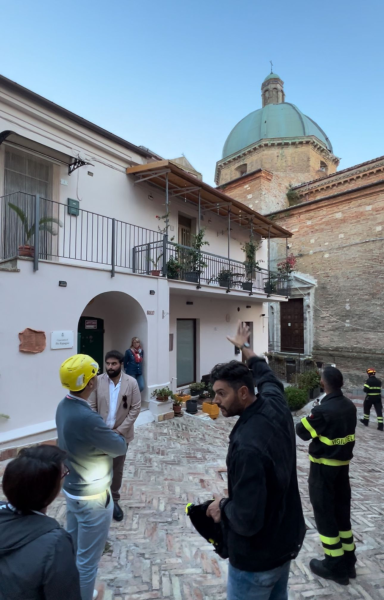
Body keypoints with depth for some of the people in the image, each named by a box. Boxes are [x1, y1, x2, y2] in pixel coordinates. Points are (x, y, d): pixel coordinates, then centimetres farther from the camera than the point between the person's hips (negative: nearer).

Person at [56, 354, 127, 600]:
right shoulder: (87, 418, -36)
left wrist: (107, 436, -7)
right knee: (88, 558, 15)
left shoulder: (64, 407, -7)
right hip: (92, 496, -9)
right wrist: (117, 437, -2)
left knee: (73, 547, 29)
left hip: (71, 489, 9)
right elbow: (121, 447, -21)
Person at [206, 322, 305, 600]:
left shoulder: (247, 446, -37)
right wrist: (246, 348, 22)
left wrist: (223, 506, -11)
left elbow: (247, 521, -32)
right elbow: (267, 377, 8)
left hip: (257, 559, -7)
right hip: (287, 541, 8)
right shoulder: (277, 405, -14)